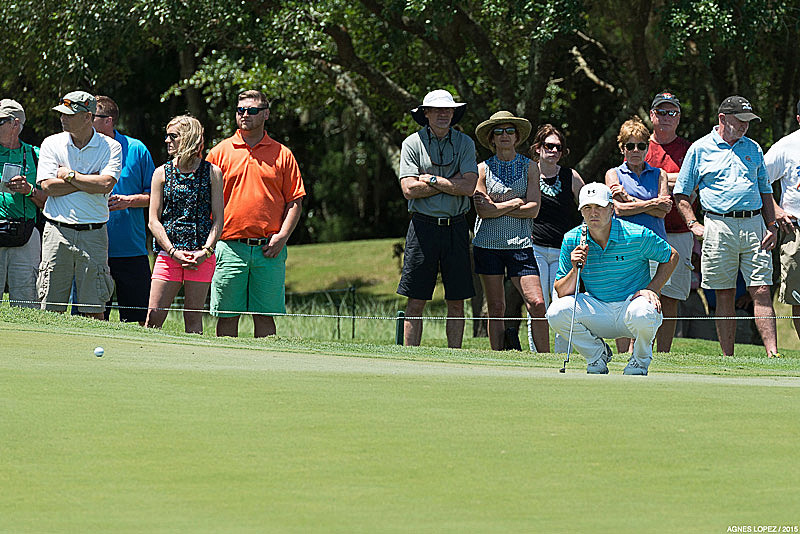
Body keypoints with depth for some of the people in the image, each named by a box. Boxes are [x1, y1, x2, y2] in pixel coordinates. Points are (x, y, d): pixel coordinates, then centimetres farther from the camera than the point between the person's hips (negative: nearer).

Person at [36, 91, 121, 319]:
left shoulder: (110, 147, 4)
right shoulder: (52, 144, 7)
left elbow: (106, 184, -12)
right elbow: (48, 186, -5)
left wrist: (70, 175, -5)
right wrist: (89, 181, -6)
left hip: (93, 234, -1)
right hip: (58, 230, 1)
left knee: (94, 308, -1)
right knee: (52, 307, -2)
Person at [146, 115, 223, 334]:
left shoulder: (212, 172, 5)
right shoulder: (162, 173, 8)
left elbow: (218, 219, 3)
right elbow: (154, 220, 4)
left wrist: (206, 251, -10)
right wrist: (174, 252, -8)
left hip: (201, 256, -1)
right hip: (168, 254, 1)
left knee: (193, 319, 0)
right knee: (153, 317, -6)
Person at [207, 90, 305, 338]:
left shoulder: (282, 155, 8)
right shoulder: (220, 152, 7)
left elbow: (295, 202, 8)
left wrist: (282, 236, -6)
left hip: (269, 251, 0)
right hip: (230, 247, 0)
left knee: (265, 315, 3)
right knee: (227, 316, 0)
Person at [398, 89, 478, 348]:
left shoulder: (464, 143, 6)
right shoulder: (412, 143, 2)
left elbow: (469, 187, -6)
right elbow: (409, 189, -10)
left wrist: (431, 179, -8)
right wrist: (450, 183, -8)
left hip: (456, 227, 2)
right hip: (423, 226, -2)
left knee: (456, 302, 3)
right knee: (416, 302, -2)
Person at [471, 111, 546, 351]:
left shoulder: (530, 167, 7)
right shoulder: (483, 169, 6)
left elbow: (533, 209, -3)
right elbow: (482, 210, -4)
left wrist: (496, 208, -5)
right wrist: (514, 202, -5)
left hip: (520, 243, 0)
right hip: (488, 242, 0)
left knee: (537, 304, -12)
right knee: (496, 309, 2)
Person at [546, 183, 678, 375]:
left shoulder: (638, 235, -12)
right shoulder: (572, 240, -4)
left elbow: (671, 256, 3)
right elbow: (561, 292, -2)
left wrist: (652, 289, -9)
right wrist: (575, 270, -22)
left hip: (631, 303, -3)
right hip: (598, 312, 3)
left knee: (641, 314, -39)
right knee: (556, 312, -24)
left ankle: (641, 359, -2)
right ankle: (597, 355, 4)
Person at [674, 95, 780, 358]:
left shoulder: (753, 149, 17)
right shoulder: (700, 149, 6)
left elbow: (765, 191, 21)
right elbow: (681, 193, 8)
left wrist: (772, 226, 9)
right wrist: (694, 225, -3)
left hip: (753, 225, 2)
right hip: (719, 226, -2)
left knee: (761, 292, -5)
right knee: (725, 295, 0)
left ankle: (773, 353, -9)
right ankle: (727, 356, 3)